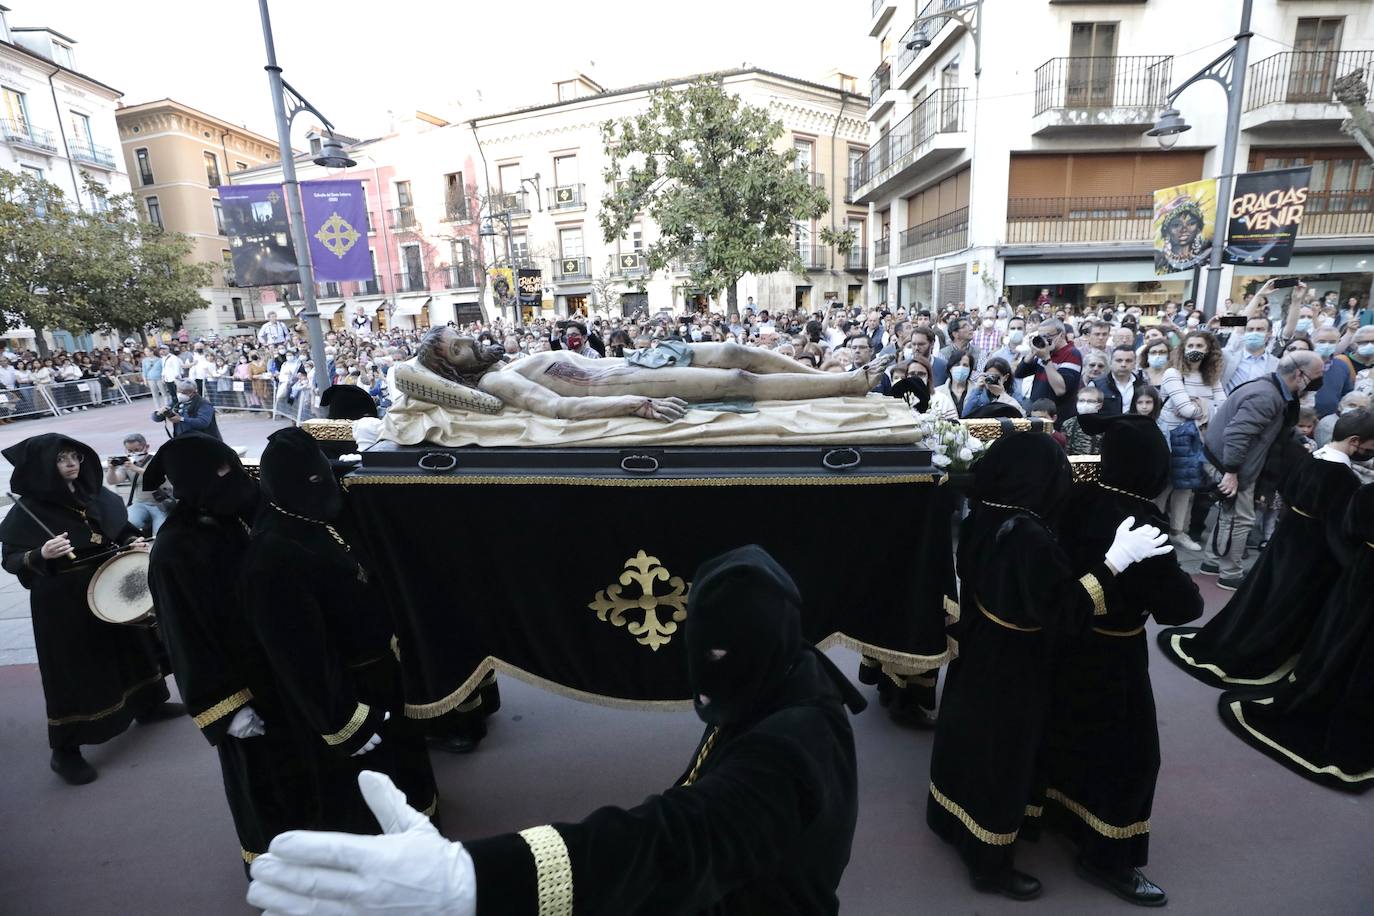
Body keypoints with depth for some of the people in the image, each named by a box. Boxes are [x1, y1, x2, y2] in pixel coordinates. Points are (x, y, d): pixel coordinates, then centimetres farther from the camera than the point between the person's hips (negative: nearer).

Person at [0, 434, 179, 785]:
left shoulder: (97, 495, 0)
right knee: (74, 670, 1)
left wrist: (133, 542, -6)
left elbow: (123, 529, 13)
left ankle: (148, 704, 39)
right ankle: (65, 749, 16)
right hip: (64, 603, -6)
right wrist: (42, 555, -32)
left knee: (131, 646, 19)